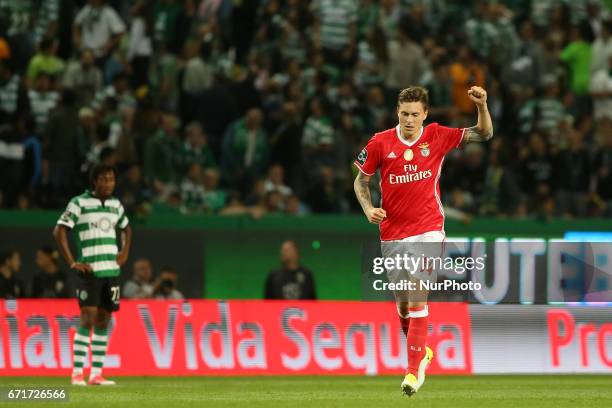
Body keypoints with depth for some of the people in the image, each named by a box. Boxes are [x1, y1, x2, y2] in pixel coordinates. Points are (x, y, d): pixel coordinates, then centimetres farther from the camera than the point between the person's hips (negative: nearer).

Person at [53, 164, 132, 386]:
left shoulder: (115, 205, 13)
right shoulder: (79, 203, -5)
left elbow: (126, 228, 31)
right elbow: (59, 231, -10)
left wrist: (124, 252, 16)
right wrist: (72, 263, -13)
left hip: (111, 271, 6)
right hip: (89, 271, -6)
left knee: (103, 321, 5)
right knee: (88, 319, -12)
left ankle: (96, 374, 9)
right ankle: (77, 373, -11)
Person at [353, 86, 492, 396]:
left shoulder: (437, 137, -4)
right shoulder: (380, 143, -3)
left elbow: (484, 135, -1)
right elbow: (361, 180, 8)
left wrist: (482, 106, -19)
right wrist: (368, 208, -10)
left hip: (426, 231, -3)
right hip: (391, 234, 3)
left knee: (417, 297, -15)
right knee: (402, 302, 13)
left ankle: (414, 369, -13)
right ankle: (421, 351, 38)